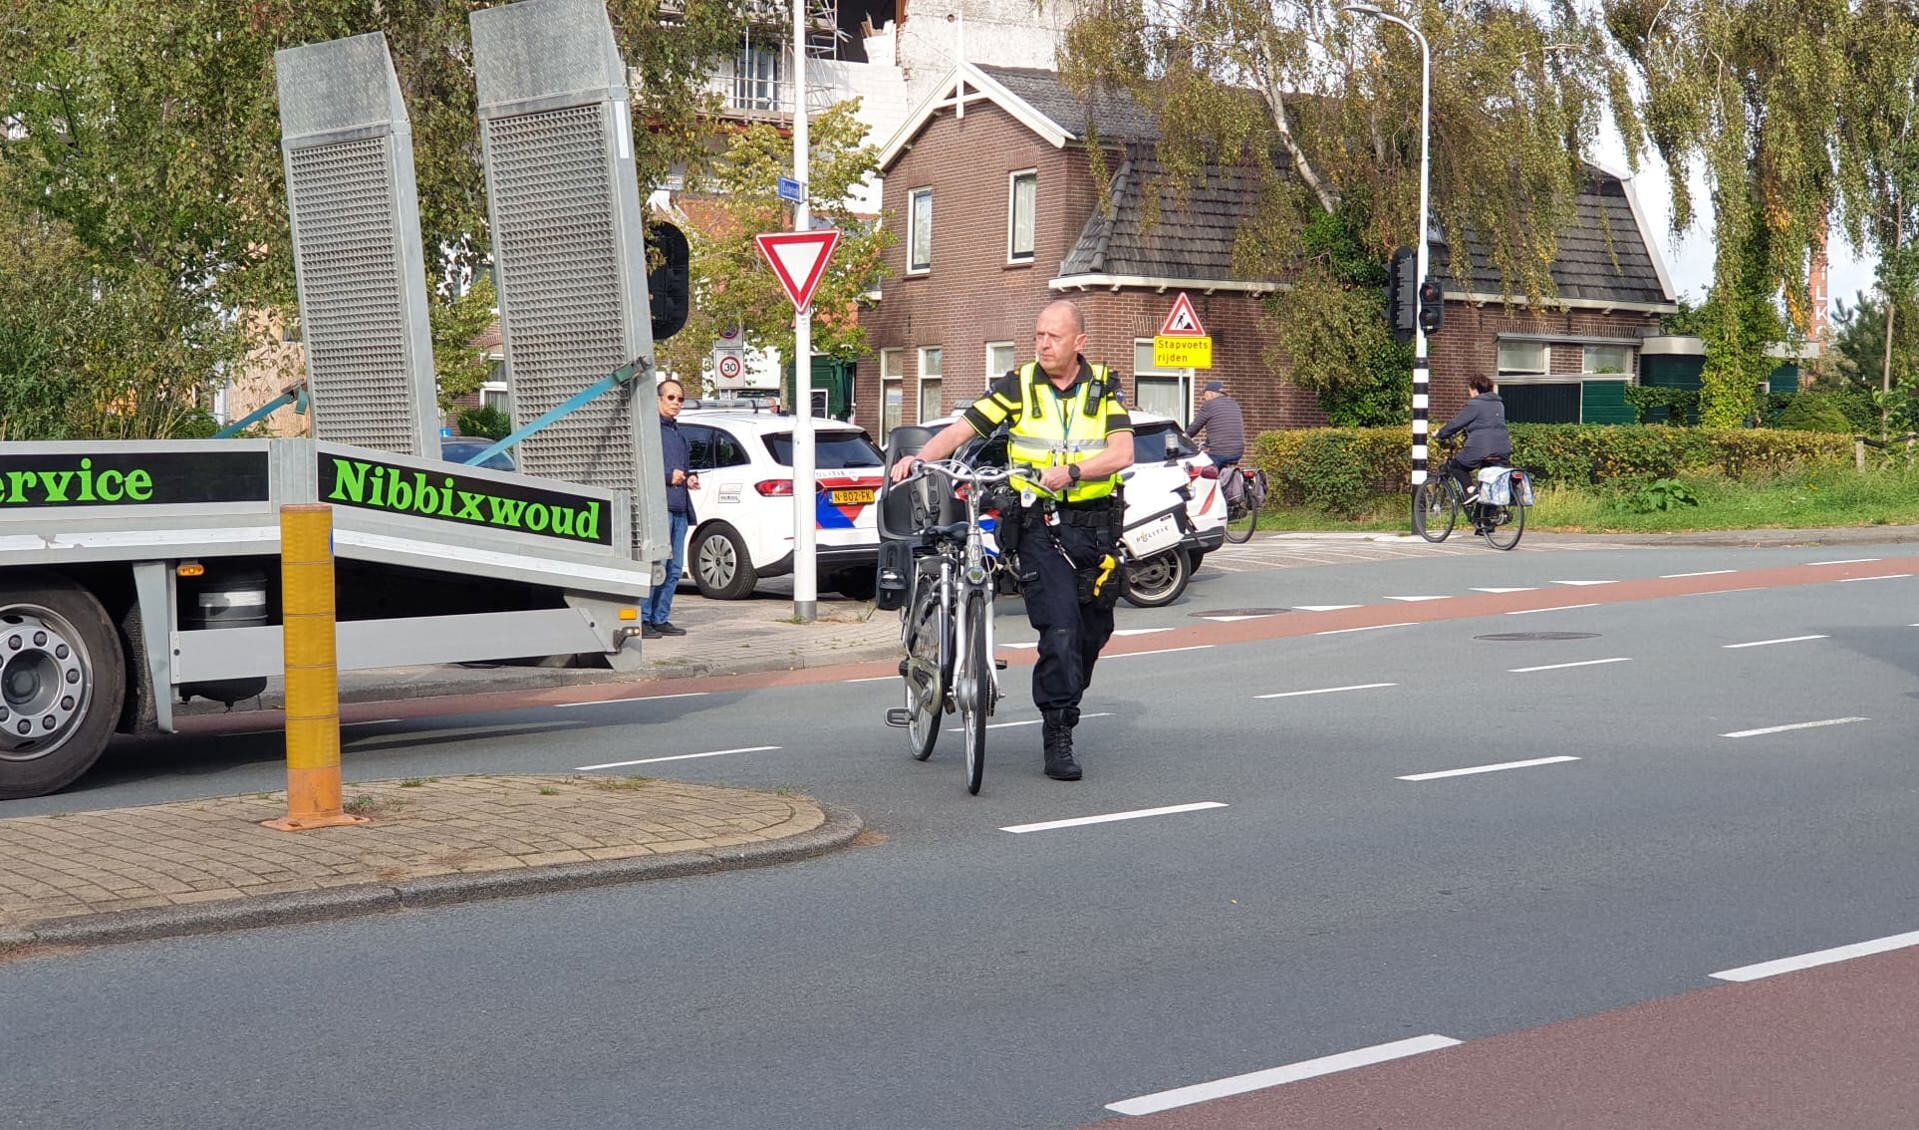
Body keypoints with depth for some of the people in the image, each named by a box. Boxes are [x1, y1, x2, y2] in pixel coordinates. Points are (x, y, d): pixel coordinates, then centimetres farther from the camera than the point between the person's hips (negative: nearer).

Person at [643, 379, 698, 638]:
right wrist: (669, 477, -16)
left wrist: (691, 478, 14)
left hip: (680, 508, 9)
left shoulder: (679, 433, 25)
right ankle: (642, 619, -11)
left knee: (674, 568, 8)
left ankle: (660, 618, 14)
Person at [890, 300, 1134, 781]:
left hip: (1096, 526, 3)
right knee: (1060, 630, -14)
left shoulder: (1104, 388, 3)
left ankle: (1064, 706, 32)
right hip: (1041, 527, -2)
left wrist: (1072, 471, -25)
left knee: (1094, 629, 10)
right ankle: (1058, 738, -6)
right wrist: (918, 458, -21)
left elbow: (1122, 453, -9)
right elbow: (961, 429, -4)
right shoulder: (1018, 386, 1)